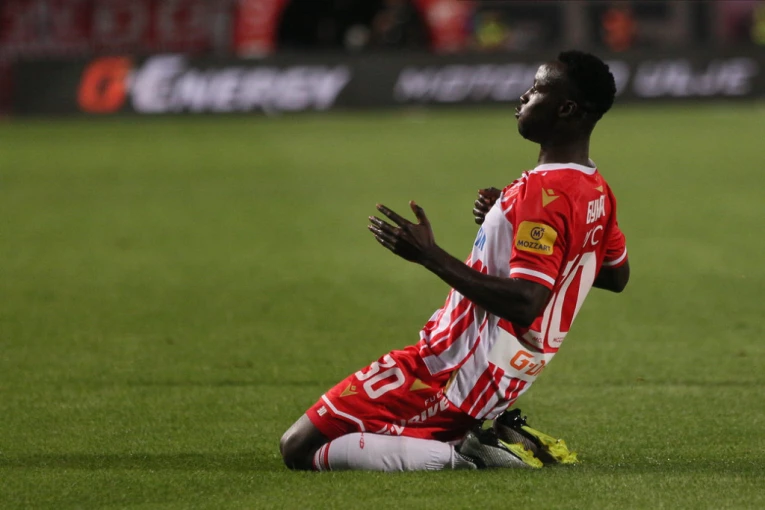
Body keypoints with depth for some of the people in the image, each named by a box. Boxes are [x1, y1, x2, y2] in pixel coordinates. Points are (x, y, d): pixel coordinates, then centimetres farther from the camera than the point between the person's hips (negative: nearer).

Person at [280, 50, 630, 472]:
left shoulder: (545, 193, -22)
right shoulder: (596, 192, 7)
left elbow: (524, 305, -31)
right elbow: (617, 276, 25)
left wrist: (430, 256, -28)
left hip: (453, 373, -10)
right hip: (499, 384, 10)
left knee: (299, 449, -8)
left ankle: (454, 459, -15)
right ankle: (492, 440, 8)